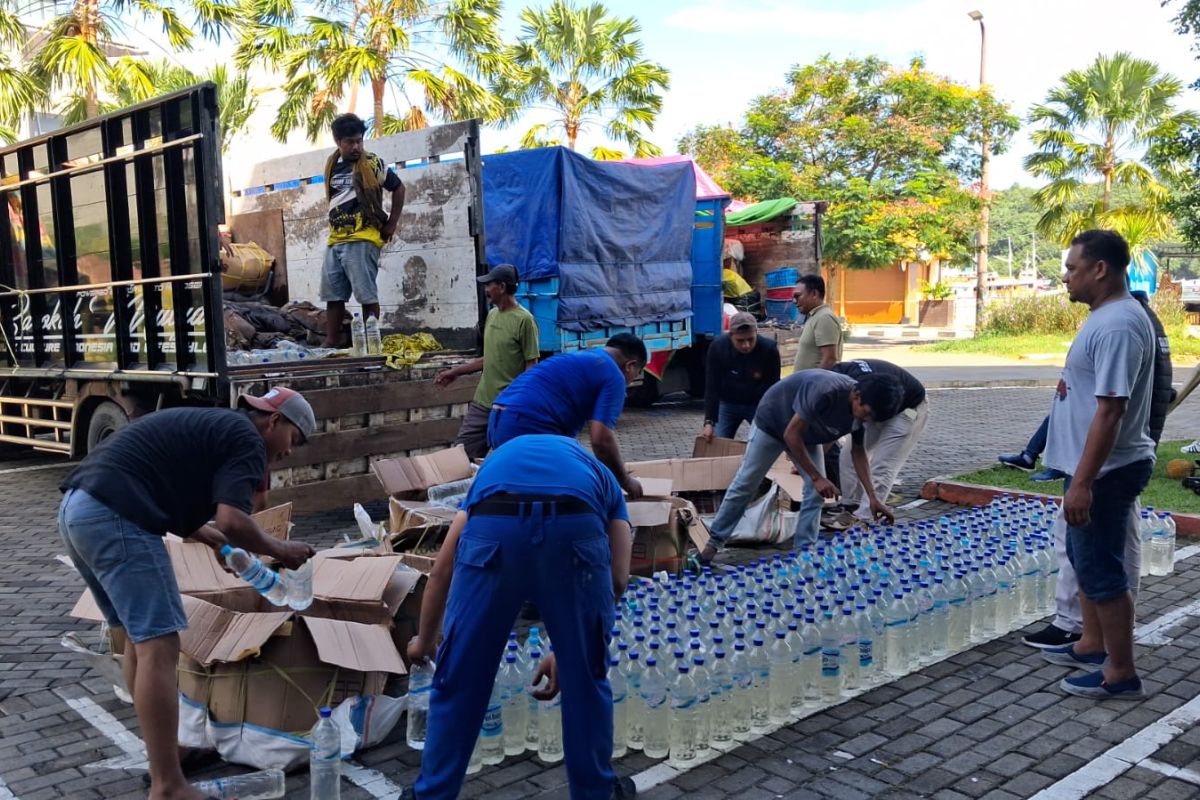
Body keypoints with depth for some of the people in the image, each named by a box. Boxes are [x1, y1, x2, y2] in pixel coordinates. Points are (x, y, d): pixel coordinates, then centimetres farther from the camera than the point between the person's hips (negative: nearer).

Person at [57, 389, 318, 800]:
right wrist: (277, 549, 2)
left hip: (78, 507, 11)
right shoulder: (246, 438, -3)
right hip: (114, 517, -11)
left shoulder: (211, 425, 25)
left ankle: (161, 754, 29)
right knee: (158, 645, -9)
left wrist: (197, 530, 35)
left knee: (140, 636, 19)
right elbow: (232, 521, -15)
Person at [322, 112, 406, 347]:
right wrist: (338, 223, 14)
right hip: (335, 240, 6)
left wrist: (391, 224, 1)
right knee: (332, 294, 8)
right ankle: (332, 342, 16)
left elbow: (398, 188, 4)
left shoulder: (372, 163, -3)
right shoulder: (332, 166, 12)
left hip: (362, 239, -6)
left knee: (367, 295, -6)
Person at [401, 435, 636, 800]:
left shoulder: (498, 460, 42)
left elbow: (442, 569, 37)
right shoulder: (602, 478, 39)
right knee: (585, 676, 22)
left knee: (460, 677, 20)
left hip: (492, 527, 1)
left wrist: (424, 639, 53)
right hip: (575, 526, 0)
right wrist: (566, 651, 32)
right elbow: (616, 579, 23)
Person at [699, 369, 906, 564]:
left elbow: (858, 452, -3)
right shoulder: (825, 391, -41)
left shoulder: (860, 408, -18)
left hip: (807, 434, 6)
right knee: (744, 486, 0)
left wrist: (872, 497, -10)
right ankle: (713, 543, 12)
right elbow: (791, 434, -33)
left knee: (815, 492, -8)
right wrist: (816, 477, -28)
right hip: (772, 423, -6)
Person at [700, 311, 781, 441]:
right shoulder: (717, 347, -23)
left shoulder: (769, 349, -26)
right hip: (727, 403, 1)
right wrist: (709, 422, -23)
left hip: (759, 405, -1)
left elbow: (772, 388, -18)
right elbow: (712, 387, -18)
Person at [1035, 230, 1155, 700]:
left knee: (1101, 569, 0)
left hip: (1106, 471, -10)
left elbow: (1110, 411, -27)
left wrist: (1082, 482, -27)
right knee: (1084, 557, 21)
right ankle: (1092, 644, 36)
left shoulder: (1117, 326, -23)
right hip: (1093, 466, 10)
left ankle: (1121, 673, 12)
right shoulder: (1106, 317, 10)